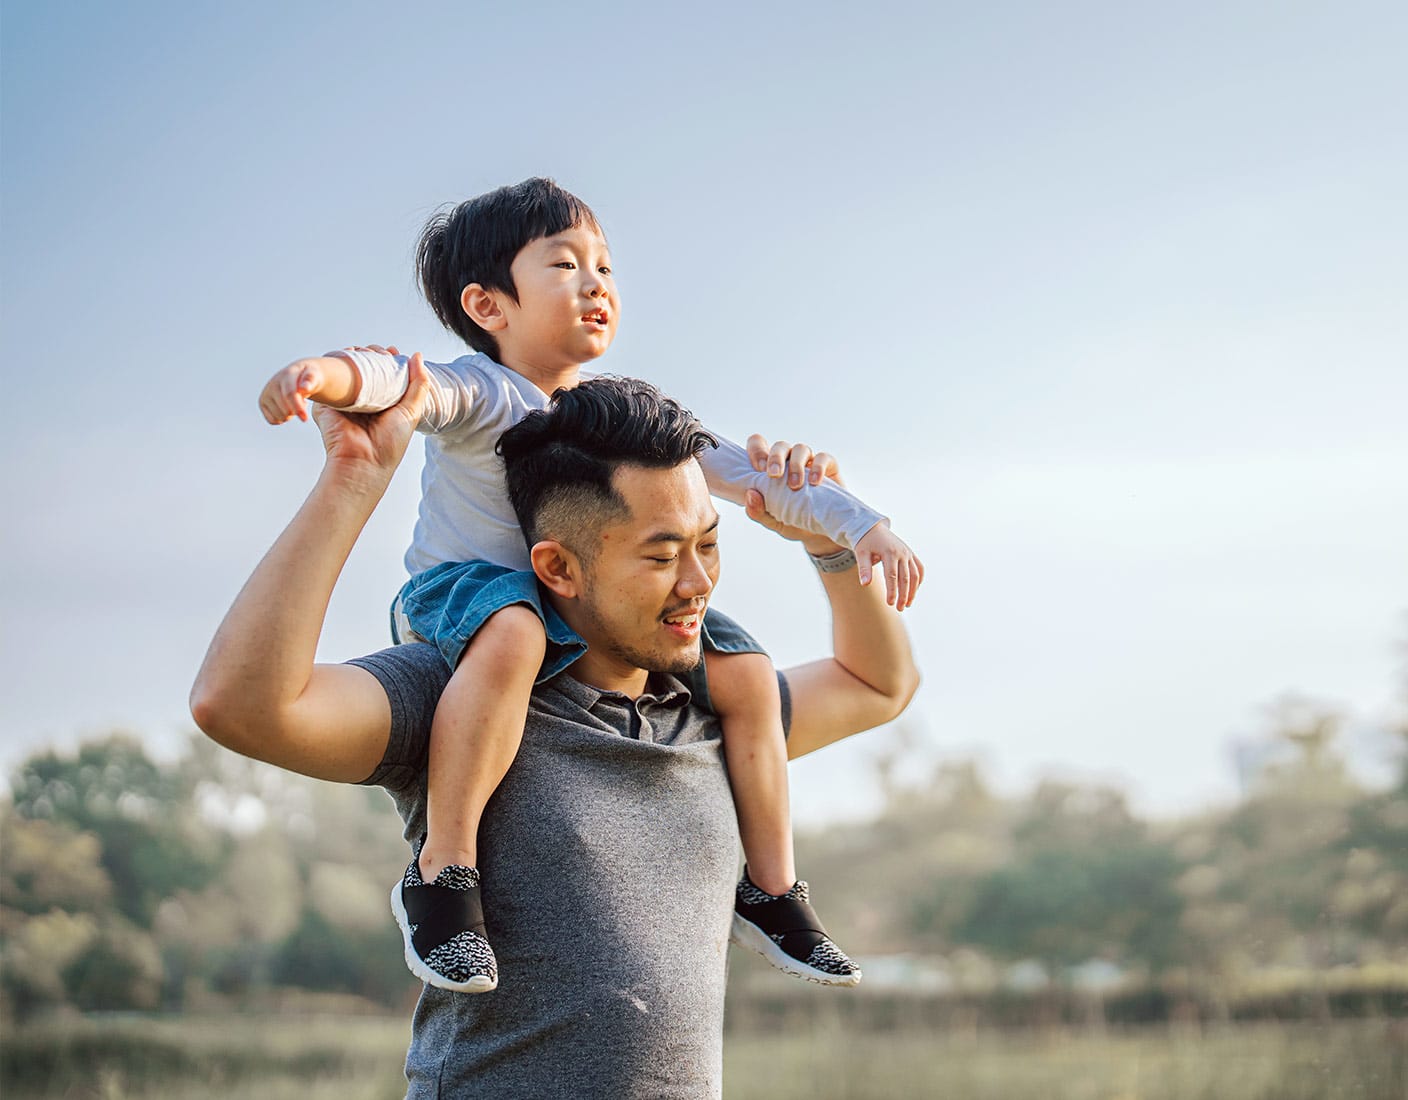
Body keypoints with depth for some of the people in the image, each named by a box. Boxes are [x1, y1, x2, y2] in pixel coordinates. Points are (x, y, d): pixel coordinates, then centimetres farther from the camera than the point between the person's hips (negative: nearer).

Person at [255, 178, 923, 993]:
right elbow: (402, 380, -36)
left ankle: (770, 890, 12)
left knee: (745, 669, -2)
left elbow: (741, 471, 6)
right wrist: (326, 373, -60)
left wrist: (862, 524, -2)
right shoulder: (481, 396, -15)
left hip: (584, 621, 7)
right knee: (512, 633, -42)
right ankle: (442, 873, -37)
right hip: (459, 590, -7)